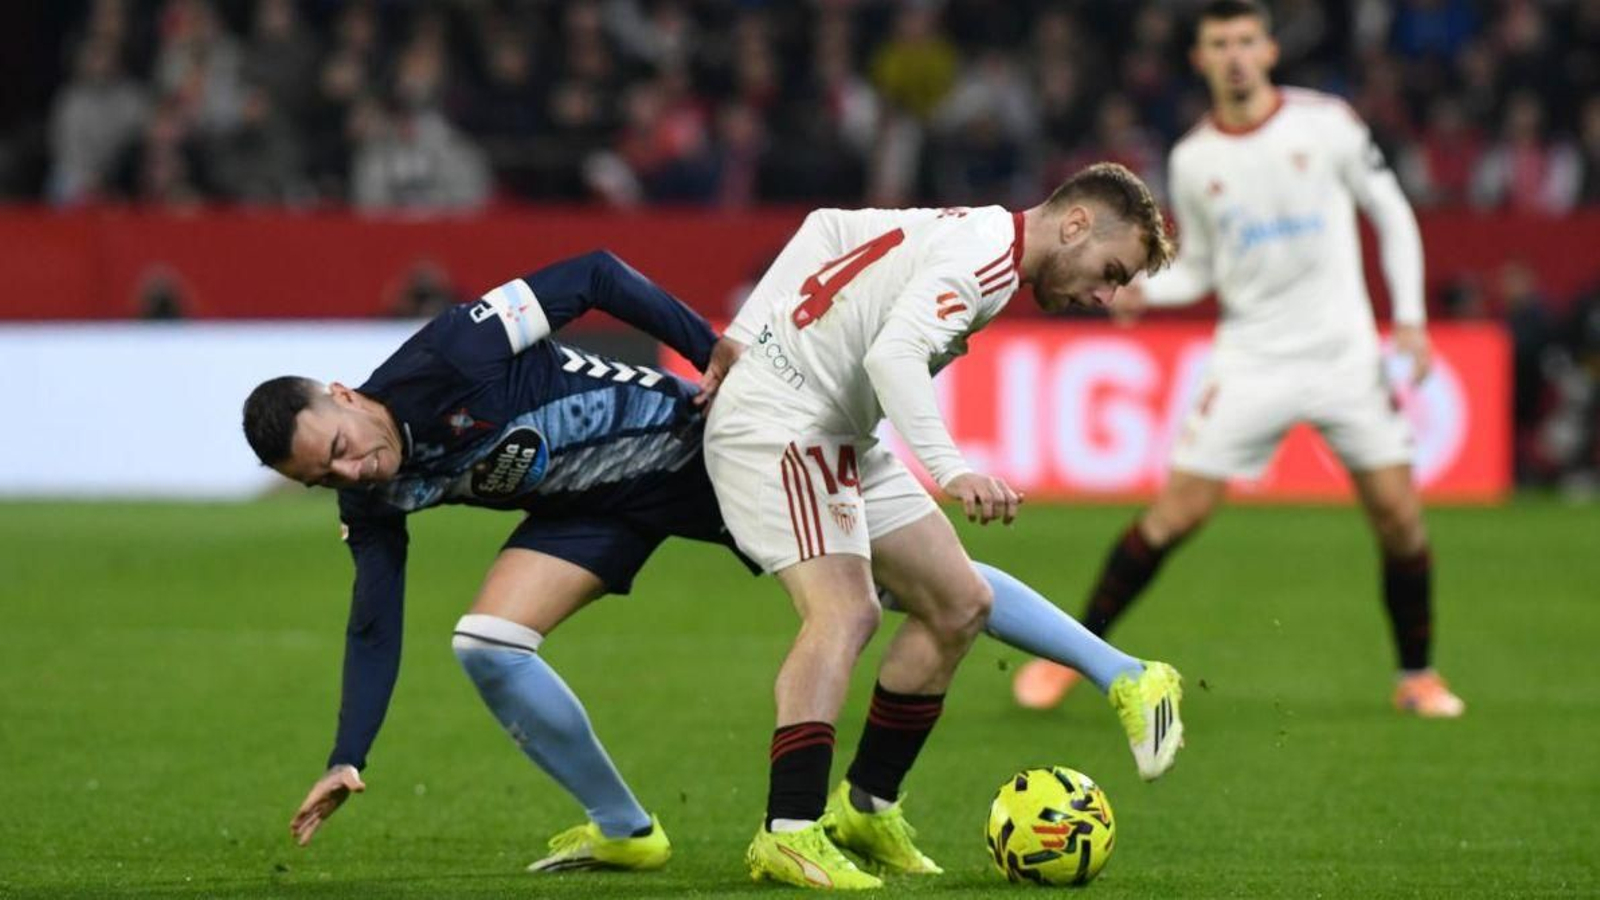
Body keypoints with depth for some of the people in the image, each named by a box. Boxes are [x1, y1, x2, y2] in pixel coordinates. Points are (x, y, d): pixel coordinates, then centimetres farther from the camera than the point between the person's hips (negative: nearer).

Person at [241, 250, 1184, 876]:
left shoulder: (449, 358, -29)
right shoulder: (377, 501, -9)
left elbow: (592, 276, -24)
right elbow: (374, 625, 0)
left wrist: (716, 353, -27)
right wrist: (349, 760, -6)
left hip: (688, 434, -6)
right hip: (602, 509, 6)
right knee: (487, 646, -12)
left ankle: (1124, 676, 1)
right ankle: (625, 830, 6)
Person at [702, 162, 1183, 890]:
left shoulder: (965, 233, 13)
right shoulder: (986, 253, -18)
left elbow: (827, 227, 20)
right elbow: (894, 353, -32)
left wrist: (743, 337, 14)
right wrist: (951, 471, -42)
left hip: (842, 437, 11)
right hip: (779, 424, -11)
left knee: (960, 604, 9)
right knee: (844, 609, -25)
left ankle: (865, 809, 15)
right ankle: (789, 835, -33)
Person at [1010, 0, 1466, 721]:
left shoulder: (1325, 123, -1)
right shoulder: (1193, 159, 4)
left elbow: (1392, 216, 7)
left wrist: (1410, 319, -1)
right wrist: (1143, 289, -8)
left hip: (1345, 354, 0)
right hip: (1250, 359, 0)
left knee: (1398, 515, -5)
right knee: (1175, 513, -7)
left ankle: (1417, 675, 14)